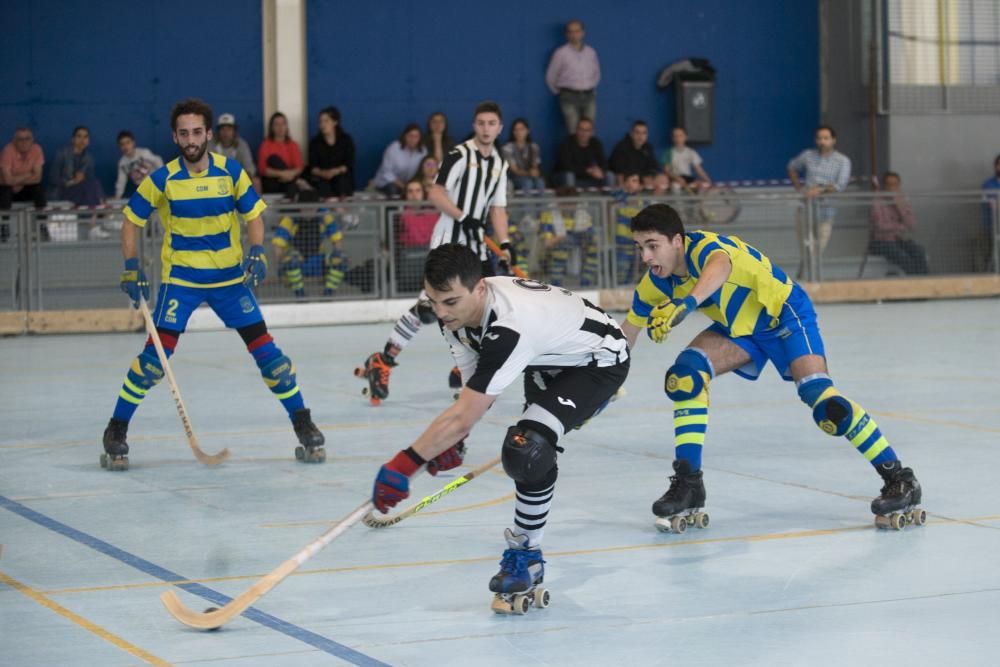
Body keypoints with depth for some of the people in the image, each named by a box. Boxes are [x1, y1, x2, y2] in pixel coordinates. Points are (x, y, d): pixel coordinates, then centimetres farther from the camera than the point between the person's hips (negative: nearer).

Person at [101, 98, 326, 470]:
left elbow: (253, 215, 2)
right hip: (180, 278, -1)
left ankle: (303, 426, 11)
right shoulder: (162, 180, -9)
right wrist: (131, 269, -6)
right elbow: (132, 220, 2)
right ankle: (116, 432, 1)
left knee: (264, 348, -2)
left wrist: (257, 252, -15)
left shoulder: (231, 172, -7)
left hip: (230, 276, 1)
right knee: (157, 353, -12)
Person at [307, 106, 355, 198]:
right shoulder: (315, 142, 6)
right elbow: (312, 167, -1)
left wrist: (335, 171, -22)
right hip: (321, 179, 0)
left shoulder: (346, 140, 4)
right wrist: (322, 173, -24)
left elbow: (349, 165, -3)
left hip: (342, 177, 0)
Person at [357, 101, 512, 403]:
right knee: (431, 305, -16)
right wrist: (462, 217, -24)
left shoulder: (499, 163, 14)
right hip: (448, 241, -8)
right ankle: (382, 362, -11)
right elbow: (435, 194, -15)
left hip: (476, 244, 8)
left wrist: (505, 243, 1)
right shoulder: (460, 155, -9)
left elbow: (497, 207, 13)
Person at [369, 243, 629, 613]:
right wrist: (454, 443, -18)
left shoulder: (509, 327, -42)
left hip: (599, 360, -10)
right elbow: (473, 384, -5)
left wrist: (404, 464, -39)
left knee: (527, 449, -27)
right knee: (529, 446, 20)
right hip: (550, 358, 10)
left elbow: (463, 416, -41)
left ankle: (524, 557, -9)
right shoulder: (457, 311, -17)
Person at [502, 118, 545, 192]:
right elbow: (514, 170, -11)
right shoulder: (508, 147, -6)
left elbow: (535, 167, 3)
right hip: (515, 177, -3)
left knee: (540, 182, -32)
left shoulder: (534, 147, 8)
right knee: (527, 182, -37)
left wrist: (535, 171, -23)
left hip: (531, 177, 3)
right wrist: (528, 173, -30)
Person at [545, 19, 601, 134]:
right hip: (570, 98, -4)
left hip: (589, 96, 4)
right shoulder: (561, 53, -3)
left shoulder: (591, 52, 9)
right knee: (573, 133, -11)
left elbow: (596, 73, 23)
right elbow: (550, 77, 4)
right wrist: (560, 92, 11)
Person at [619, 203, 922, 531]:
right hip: (739, 326, 7)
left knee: (816, 392, -23)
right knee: (685, 374, -15)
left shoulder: (704, 247, -33)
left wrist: (685, 304, -77)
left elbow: (720, 268, -59)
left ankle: (899, 479, -15)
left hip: (784, 312, -7)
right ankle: (688, 483, -8)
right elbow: (629, 329, 6)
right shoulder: (656, 282, -9)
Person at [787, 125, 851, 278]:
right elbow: (792, 167, 25)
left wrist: (821, 190, -23)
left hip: (825, 212, -2)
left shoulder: (843, 161, -1)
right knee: (805, 251, 7)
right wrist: (798, 188, 15)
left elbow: (840, 186, -11)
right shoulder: (808, 155, 6)